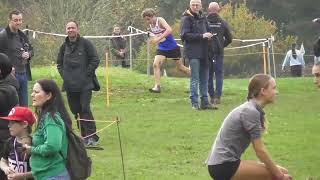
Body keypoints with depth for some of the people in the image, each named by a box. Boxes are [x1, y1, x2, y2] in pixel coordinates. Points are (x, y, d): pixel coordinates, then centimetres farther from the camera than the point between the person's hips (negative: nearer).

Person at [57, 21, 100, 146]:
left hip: (85, 84, -5)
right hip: (70, 85, 6)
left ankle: (92, 136, -13)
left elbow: (95, 60, -4)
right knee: (76, 111, 7)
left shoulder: (85, 44, -3)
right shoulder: (64, 46, 12)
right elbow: (59, 63, 23)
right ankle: (84, 136, 15)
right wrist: (64, 75, 8)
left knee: (85, 109, -14)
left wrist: (87, 74, -9)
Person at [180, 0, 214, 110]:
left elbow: (207, 31, 28)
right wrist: (201, 36, -18)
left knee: (204, 78, 9)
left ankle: (205, 102, 14)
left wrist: (208, 36, 4)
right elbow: (185, 35, -13)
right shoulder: (186, 18, -4)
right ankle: (194, 103, -5)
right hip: (193, 52, -7)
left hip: (203, 52, 7)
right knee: (195, 79, -8)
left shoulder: (202, 18, 16)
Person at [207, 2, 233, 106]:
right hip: (219, 52, 1)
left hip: (207, 51, -1)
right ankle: (217, 96, -6)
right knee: (219, 74, 5)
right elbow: (229, 38, 5)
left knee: (209, 74, 9)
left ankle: (211, 96, 10)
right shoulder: (223, 23, 1)